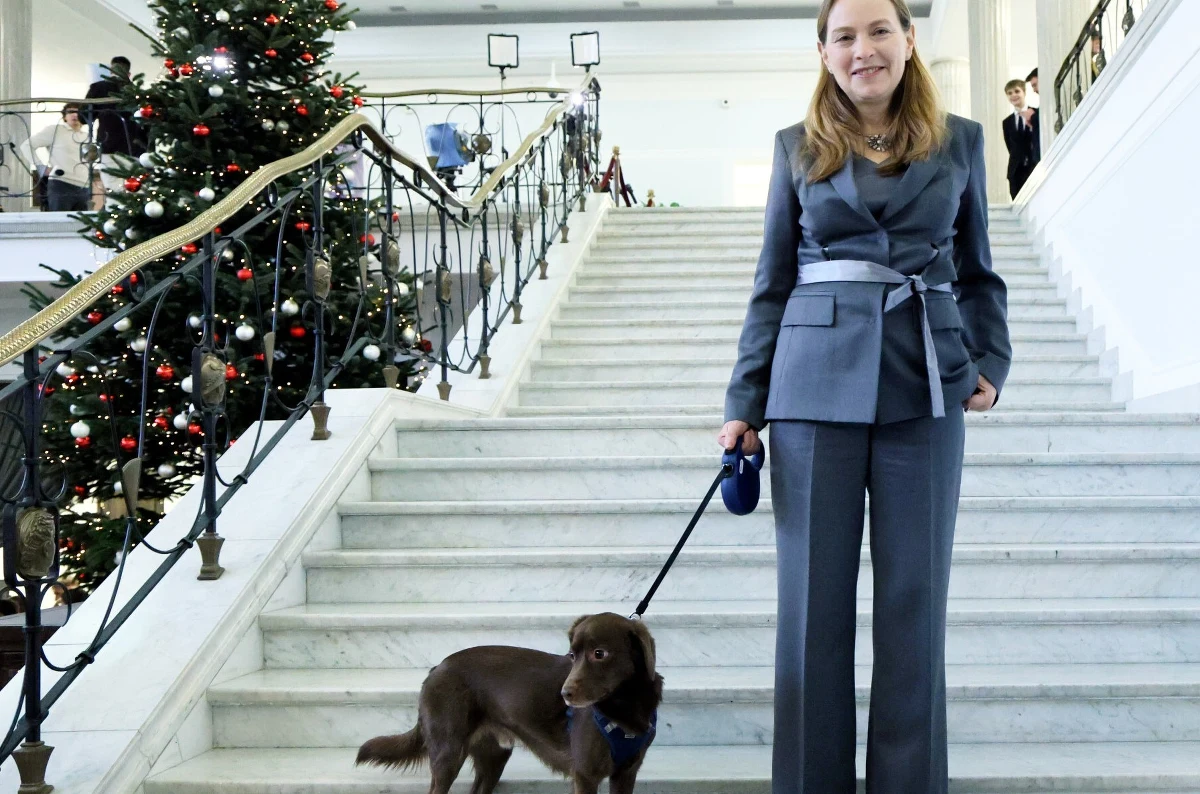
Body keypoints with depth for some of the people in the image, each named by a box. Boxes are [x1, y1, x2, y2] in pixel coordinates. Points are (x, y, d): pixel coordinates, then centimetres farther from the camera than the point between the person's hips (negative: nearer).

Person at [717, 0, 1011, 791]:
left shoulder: (960, 141, 10)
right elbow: (772, 285, 9)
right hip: (817, 383, 0)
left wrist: (991, 361, 0)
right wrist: (745, 404, 4)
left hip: (925, 386, 1)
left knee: (915, 598, 5)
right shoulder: (798, 148, 9)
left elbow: (978, 273, 15)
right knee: (813, 598, 3)